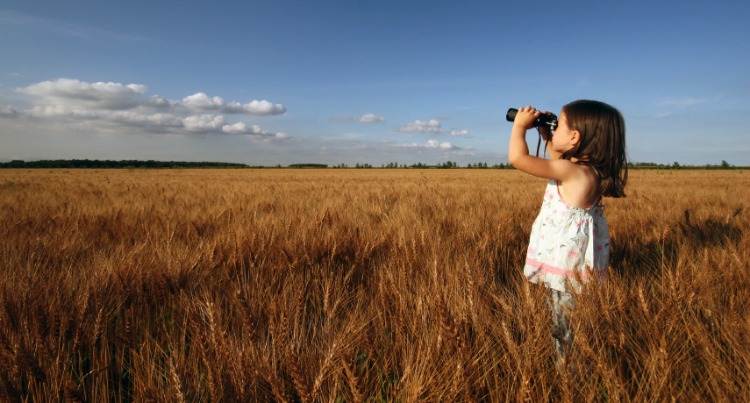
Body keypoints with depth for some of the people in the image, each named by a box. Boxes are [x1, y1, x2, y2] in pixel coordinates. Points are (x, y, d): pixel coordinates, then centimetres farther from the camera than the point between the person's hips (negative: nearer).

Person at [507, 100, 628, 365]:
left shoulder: (572, 171, -24)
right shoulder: (590, 169, 4)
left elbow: (517, 158, -26)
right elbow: (558, 162, 26)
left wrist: (520, 125, -11)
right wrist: (546, 136, 16)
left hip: (567, 268, -9)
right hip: (573, 262, 9)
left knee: (566, 329, 4)